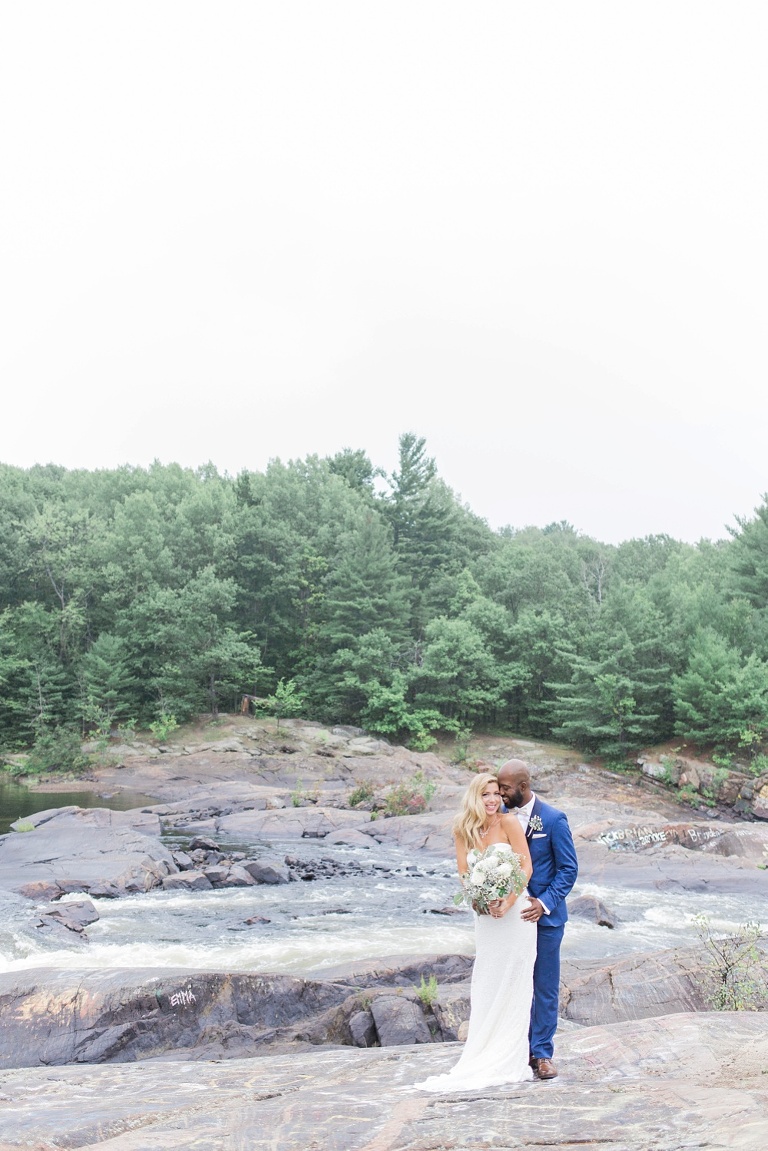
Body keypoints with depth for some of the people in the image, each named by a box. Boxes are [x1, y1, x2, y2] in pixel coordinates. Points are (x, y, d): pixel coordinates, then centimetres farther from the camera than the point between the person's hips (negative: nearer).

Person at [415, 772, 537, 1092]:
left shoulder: (508, 822, -11)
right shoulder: (463, 830, 1)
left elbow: (526, 867, -12)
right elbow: (464, 872, 0)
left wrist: (508, 902, -21)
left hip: (514, 910, -4)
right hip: (484, 912, 4)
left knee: (512, 984, 1)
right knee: (485, 985, 8)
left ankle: (510, 1062, 10)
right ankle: (486, 1057, 17)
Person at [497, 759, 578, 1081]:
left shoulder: (553, 819, -10)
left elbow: (569, 869, -8)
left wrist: (544, 903, -18)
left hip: (544, 917, -4)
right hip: (510, 915, 4)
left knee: (545, 988, 5)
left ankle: (542, 1053, 16)